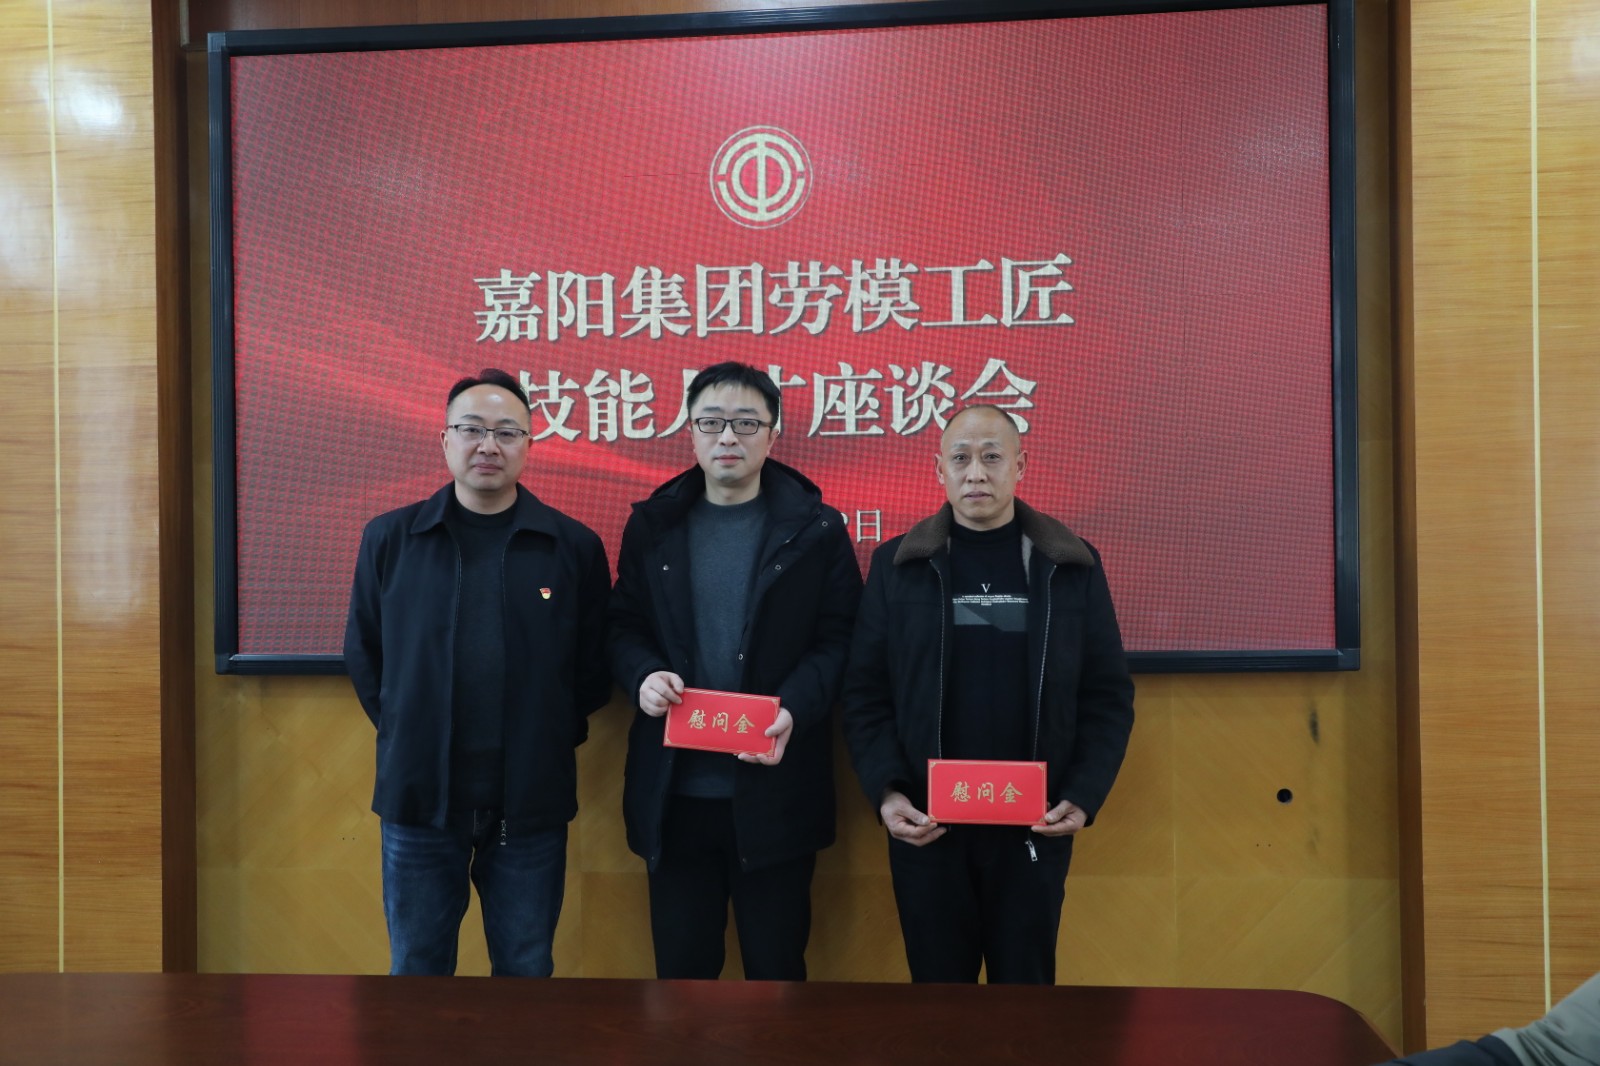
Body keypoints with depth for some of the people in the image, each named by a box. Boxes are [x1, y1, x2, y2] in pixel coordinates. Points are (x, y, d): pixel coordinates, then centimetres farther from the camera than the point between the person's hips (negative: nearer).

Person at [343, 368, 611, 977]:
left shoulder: (574, 547, -1)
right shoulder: (389, 539, 2)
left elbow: (595, 664, 5)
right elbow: (361, 652, 9)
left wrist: (558, 735, 0)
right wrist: (401, 730, 4)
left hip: (531, 800, 0)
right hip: (418, 791, 1)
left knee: (525, 966, 13)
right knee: (416, 964, 14)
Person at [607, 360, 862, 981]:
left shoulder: (816, 528, 0)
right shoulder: (653, 524, 7)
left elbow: (839, 638, -3)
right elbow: (623, 626, 9)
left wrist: (794, 708, -20)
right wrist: (644, 675, -13)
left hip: (774, 791, -2)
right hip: (674, 790, 2)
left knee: (776, 965, 11)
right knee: (681, 964, 14)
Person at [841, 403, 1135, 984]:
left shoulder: (1073, 566, 2)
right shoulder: (897, 565, 2)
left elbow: (1108, 695, 3)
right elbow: (866, 693, 1)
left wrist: (1084, 796, -9)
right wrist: (885, 791, -12)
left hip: (1034, 828, 0)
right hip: (925, 826, 0)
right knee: (937, 977, 11)